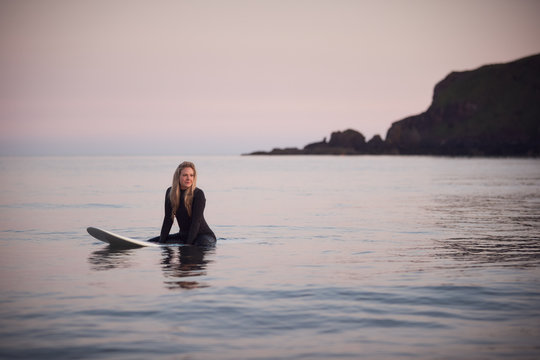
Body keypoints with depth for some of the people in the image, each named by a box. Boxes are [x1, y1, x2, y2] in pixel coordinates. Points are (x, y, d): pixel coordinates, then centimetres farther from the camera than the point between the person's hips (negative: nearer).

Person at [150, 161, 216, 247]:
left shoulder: (198, 194, -16)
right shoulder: (170, 192, 1)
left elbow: (196, 221, -19)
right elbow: (168, 219, 1)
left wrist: (188, 244, -25)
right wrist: (161, 242, -7)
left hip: (203, 234, -6)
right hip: (183, 235, 6)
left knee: (204, 245, -41)